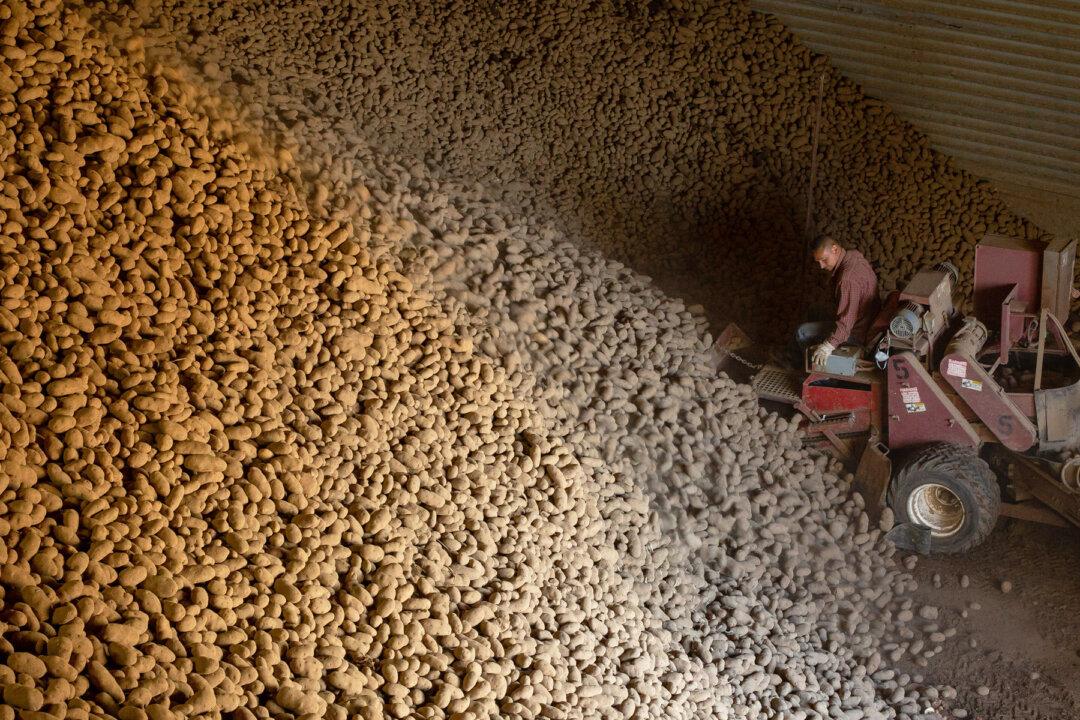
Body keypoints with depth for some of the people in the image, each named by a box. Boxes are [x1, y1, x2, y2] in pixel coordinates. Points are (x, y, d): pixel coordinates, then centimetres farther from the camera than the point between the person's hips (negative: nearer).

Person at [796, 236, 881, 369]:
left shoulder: (848, 278, -32)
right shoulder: (854, 255, -2)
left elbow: (847, 319, -35)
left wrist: (829, 346, -39)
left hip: (856, 334, -10)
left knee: (802, 333, -7)